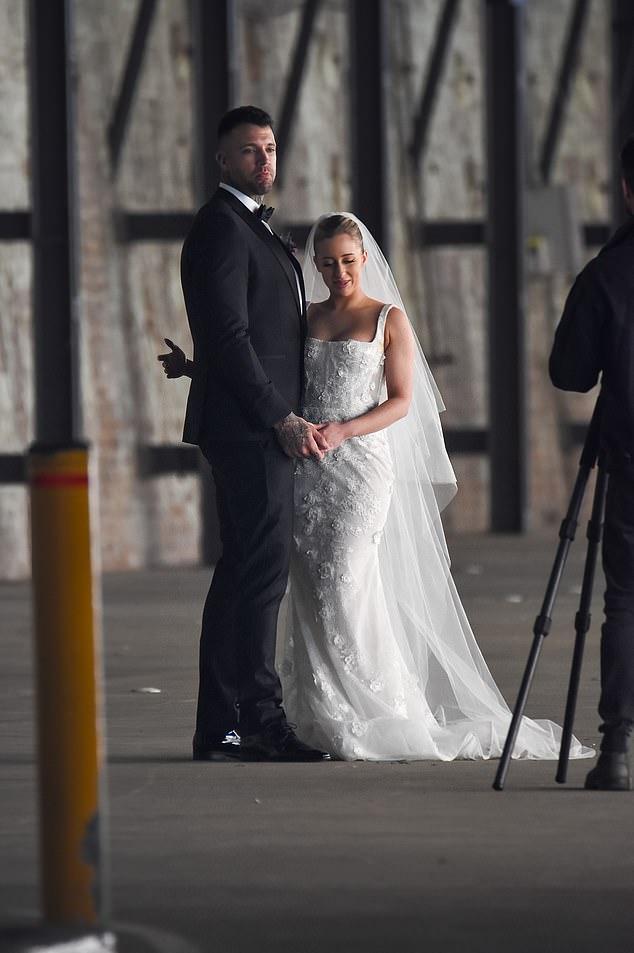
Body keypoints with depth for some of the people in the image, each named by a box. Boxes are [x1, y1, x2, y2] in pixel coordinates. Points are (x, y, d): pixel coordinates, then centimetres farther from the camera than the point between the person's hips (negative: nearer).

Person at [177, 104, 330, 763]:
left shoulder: (250, 227, 22)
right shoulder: (221, 226, -11)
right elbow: (228, 337, -18)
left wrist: (287, 419, 17)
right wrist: (282, 420, -18)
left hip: (261, 426, 11)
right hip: (249, 427, -11)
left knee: (242, 571, 9)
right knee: (265, 564, -13)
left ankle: (219, 727, 10)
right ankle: (261, 719, -14)